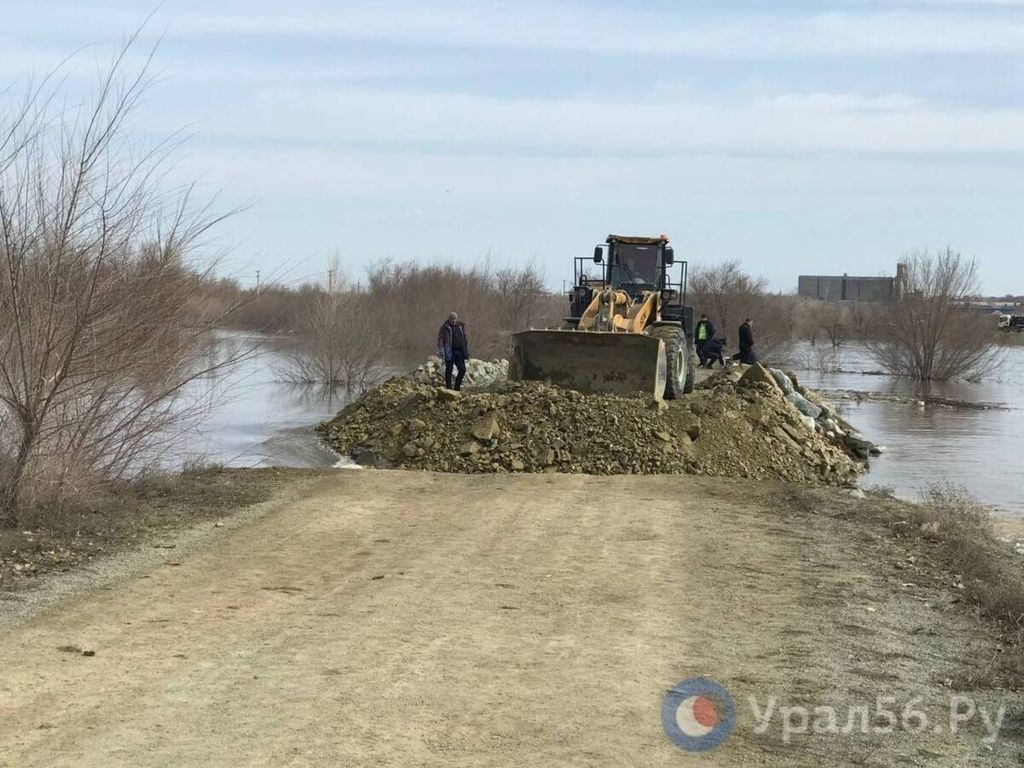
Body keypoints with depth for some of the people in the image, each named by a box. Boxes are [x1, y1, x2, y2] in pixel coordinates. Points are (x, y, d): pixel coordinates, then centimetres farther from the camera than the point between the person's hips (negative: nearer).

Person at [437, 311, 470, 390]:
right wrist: (441, 350, -18)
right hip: (449, 352, -4)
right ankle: (449, 388, 8)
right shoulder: (445, 328, -3)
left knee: (462, 370, 0)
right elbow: (440, 339, -7)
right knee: (449, 370, 1)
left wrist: (466, 351, 16)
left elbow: (465, 338, 18)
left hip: (459, 352, 4)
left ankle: (457, 387, 14)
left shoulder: (461, 326, 11)